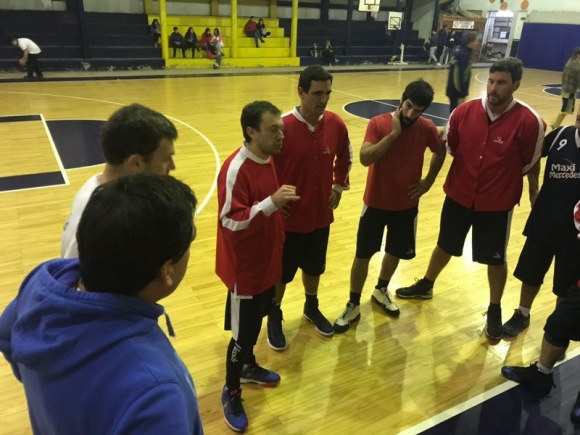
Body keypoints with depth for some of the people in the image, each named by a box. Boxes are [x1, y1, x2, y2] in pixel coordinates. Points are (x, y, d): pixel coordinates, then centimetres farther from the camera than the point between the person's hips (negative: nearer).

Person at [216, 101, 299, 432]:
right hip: (245, 268, -8)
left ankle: (248, 366, 48)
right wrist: (272, 202, -34)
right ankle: (231, 394, 26)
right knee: (242, 333, 5)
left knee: (256, 322, 24)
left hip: (267, 262, 8)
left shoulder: (268, 159, 3)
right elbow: (231, 221, -28)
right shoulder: (236, 169, -25)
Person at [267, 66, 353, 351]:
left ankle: (311, 308, 47)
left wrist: (339, 184, 6)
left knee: (314, 267, 23)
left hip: (321, 214, 4)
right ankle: (274, 317, 36)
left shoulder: (335, 124, -6)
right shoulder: (283, 126, -21)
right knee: (281, 271, 13)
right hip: (288, 217, -4)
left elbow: (345, 156, 14)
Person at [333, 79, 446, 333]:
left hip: (406, 204, 3)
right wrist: (394, 133, -29)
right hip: (376, 202, -2)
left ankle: (381, 291, 44)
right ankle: (353, 305, 21)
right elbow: (365, 158, -28)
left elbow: (440, 153, 12)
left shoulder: (427, 129, -8)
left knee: (396, 252, 17)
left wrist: (428, 181, 4)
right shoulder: (378, 123, -15)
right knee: (363, 255, 4)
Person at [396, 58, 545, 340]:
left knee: (495, 259, 13)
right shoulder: (464, 112, -8)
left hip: (498, 203, -2)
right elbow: (447, 147, 4)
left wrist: (534, 195, 5)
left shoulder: (528, 122, -16)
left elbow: (530, 165, -5)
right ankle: (426, 286, 46)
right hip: (458, 195, 3)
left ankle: (494, 311, 35)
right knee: (445, 246, 21)